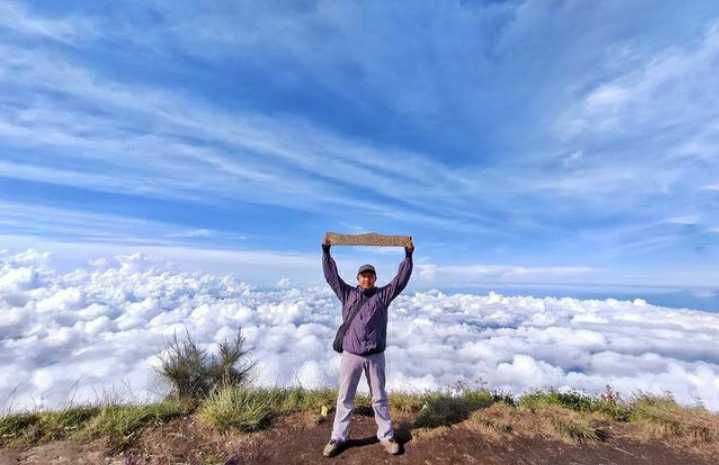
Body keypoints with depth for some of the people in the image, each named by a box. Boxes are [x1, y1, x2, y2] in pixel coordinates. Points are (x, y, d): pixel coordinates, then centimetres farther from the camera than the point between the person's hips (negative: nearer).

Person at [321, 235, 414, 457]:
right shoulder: (347, 294, 1)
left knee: (379, 398, 15)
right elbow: (331, 275, -4)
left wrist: (408, 255, -12)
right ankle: (338, 438, 28)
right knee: (344, 398, 12)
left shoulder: (383, 295, 0)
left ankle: (386, 436, 32)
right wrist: (326, 251, -11)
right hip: (350, 355, 0)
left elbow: (401, 278, -5)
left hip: (375, 357, 0)